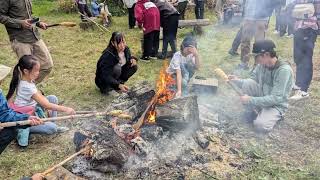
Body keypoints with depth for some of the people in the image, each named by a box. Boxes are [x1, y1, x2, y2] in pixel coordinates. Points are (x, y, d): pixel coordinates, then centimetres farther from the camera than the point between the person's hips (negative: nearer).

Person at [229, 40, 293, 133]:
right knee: (248, 83, -20)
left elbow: (276, 98, -30)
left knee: (260, 126, -29)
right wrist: (238, 81, -13)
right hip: (263, 97, 6)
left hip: (276, 105, -5)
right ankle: (252, 111, -2)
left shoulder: (284, 70, -27)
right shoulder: (262, 65, -7)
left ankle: (274, 116, 4)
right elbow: (252, 80, 7)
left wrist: (251, 100, -30)